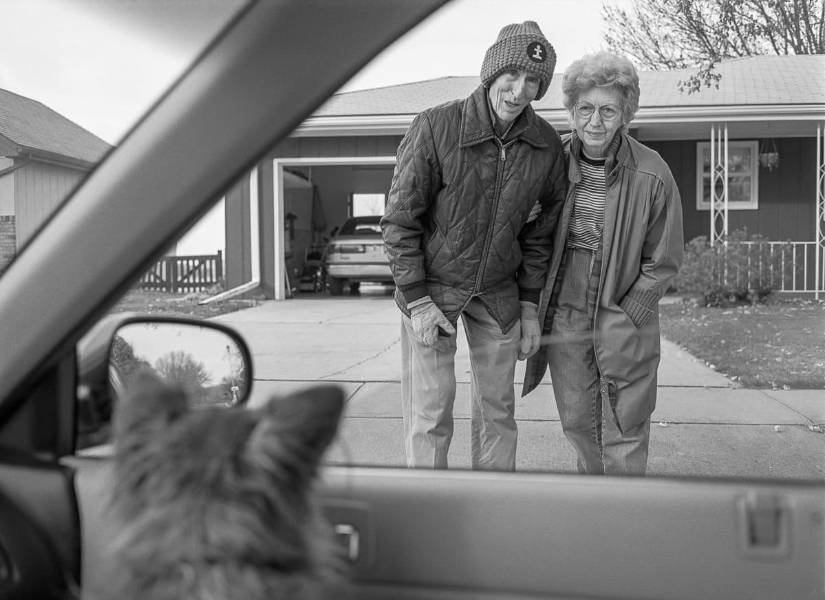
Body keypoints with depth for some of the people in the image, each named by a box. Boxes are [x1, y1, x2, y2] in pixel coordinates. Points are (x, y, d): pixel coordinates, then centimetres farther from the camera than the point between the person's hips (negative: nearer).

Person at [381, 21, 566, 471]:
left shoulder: (547, 146, -4)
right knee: (429, 415, -2)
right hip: (431, 286, -3)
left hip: (498, 291, 4)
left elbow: (540, 231, 7)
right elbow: (399, 219, -12)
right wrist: (417, 299, -14)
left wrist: (530, 306, 4)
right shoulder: (435, 127, -17)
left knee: (498, 410, 10)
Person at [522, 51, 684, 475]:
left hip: (624, 316, -3)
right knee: (577, 420, 13)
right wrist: (538, 305, 5)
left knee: (624, 429, 4)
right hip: (564, 313, 3)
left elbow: (664, 261, -5)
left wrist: (624, 315, -9)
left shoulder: (652, 175, -13)